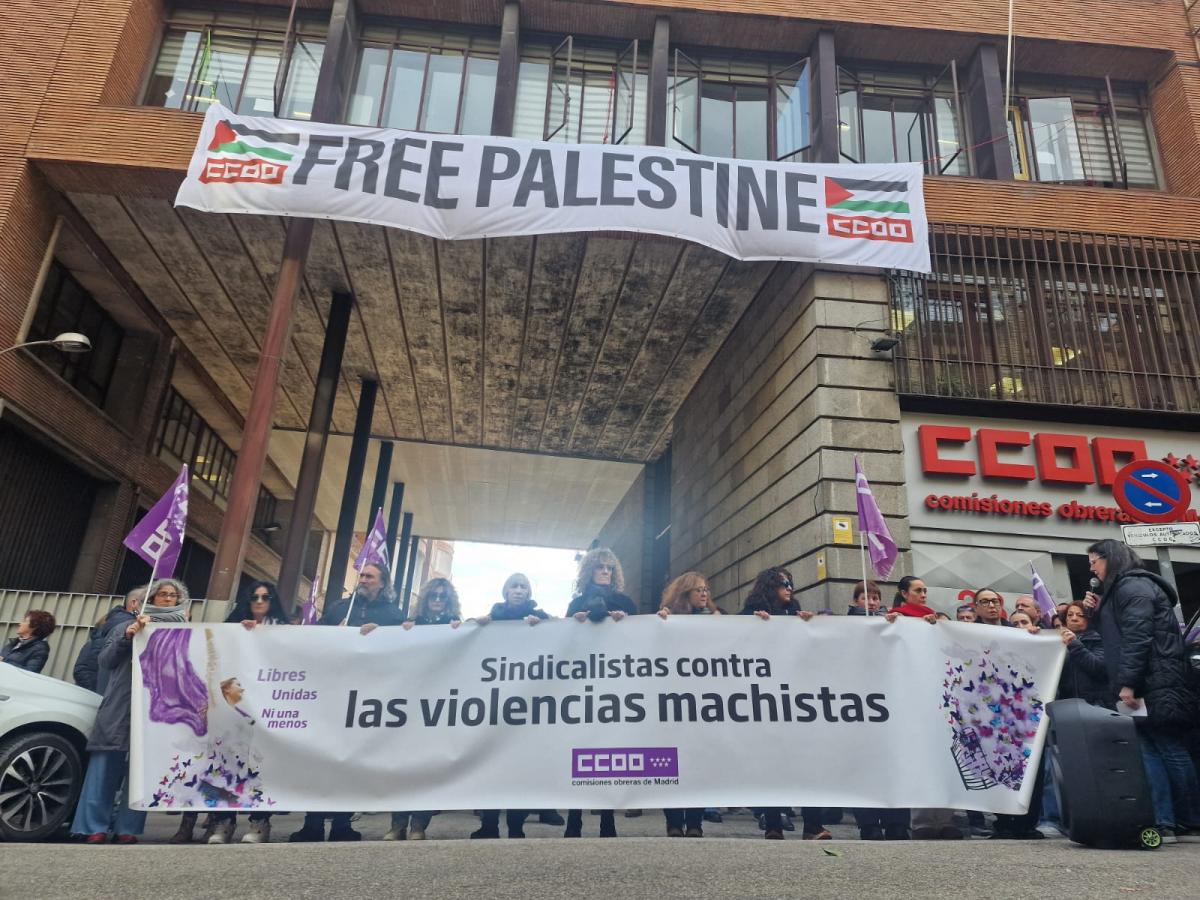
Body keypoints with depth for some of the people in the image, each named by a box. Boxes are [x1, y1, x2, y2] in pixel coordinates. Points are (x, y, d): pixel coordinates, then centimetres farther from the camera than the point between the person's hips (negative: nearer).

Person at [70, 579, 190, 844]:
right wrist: (126, 638, -6)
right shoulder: (127, 627, 16)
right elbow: (104, 661, 9)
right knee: (104, 767, -3)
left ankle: (126, 829, 4)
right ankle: (95, 827, 3)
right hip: (119, 708, 1)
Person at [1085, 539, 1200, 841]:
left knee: (1171, 750, -3)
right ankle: (1164, 822, 4)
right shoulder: (1120, 589, 21)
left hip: (1156, 687, -9)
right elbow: (1116, 636, 24)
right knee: (1149, 751, 4)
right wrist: (1100, 611, 12)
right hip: (1149, 687, 9)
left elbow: (1137, 637, -19)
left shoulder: (1133, 586, -9)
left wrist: (1127, 683, -22)